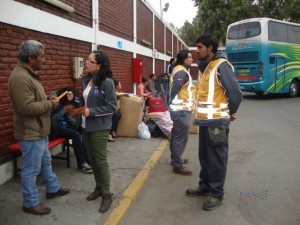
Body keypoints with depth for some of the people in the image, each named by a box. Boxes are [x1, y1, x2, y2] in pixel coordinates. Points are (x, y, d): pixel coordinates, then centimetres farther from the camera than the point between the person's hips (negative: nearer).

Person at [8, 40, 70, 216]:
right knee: (31, 169, 4)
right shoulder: (21, 77, -25)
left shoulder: (29, 74, 11)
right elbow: (27, 107, -31)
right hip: (30, 133, -11)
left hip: (39, 130, 11)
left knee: (46, 162, 24)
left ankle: (53, 189, 41)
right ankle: (31, 203, 20)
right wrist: (50, 104, -19)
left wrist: (48, 99, 5)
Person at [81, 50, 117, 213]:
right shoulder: (85, 80, 5)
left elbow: (112, 106, -17)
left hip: (99, 128, -7)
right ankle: (99, 187, 34)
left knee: (100, 160, 1)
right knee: (92, 159, 16)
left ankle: (107, 194, 17)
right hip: (85, 126, 7)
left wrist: (91, 112, -21)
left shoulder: (106, 82, -17)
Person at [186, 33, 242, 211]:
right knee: (204, 157, 18)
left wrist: (231, 112, -2)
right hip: (205, 120, 9)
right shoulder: (204, 67, 13)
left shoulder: (221, 65, -14)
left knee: (216, 159, 2)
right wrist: (202, 114, 13)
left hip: (217, 122, -8)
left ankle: (217, 194, 15)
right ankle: (205, 186, 34)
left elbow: (236, 93, -15)